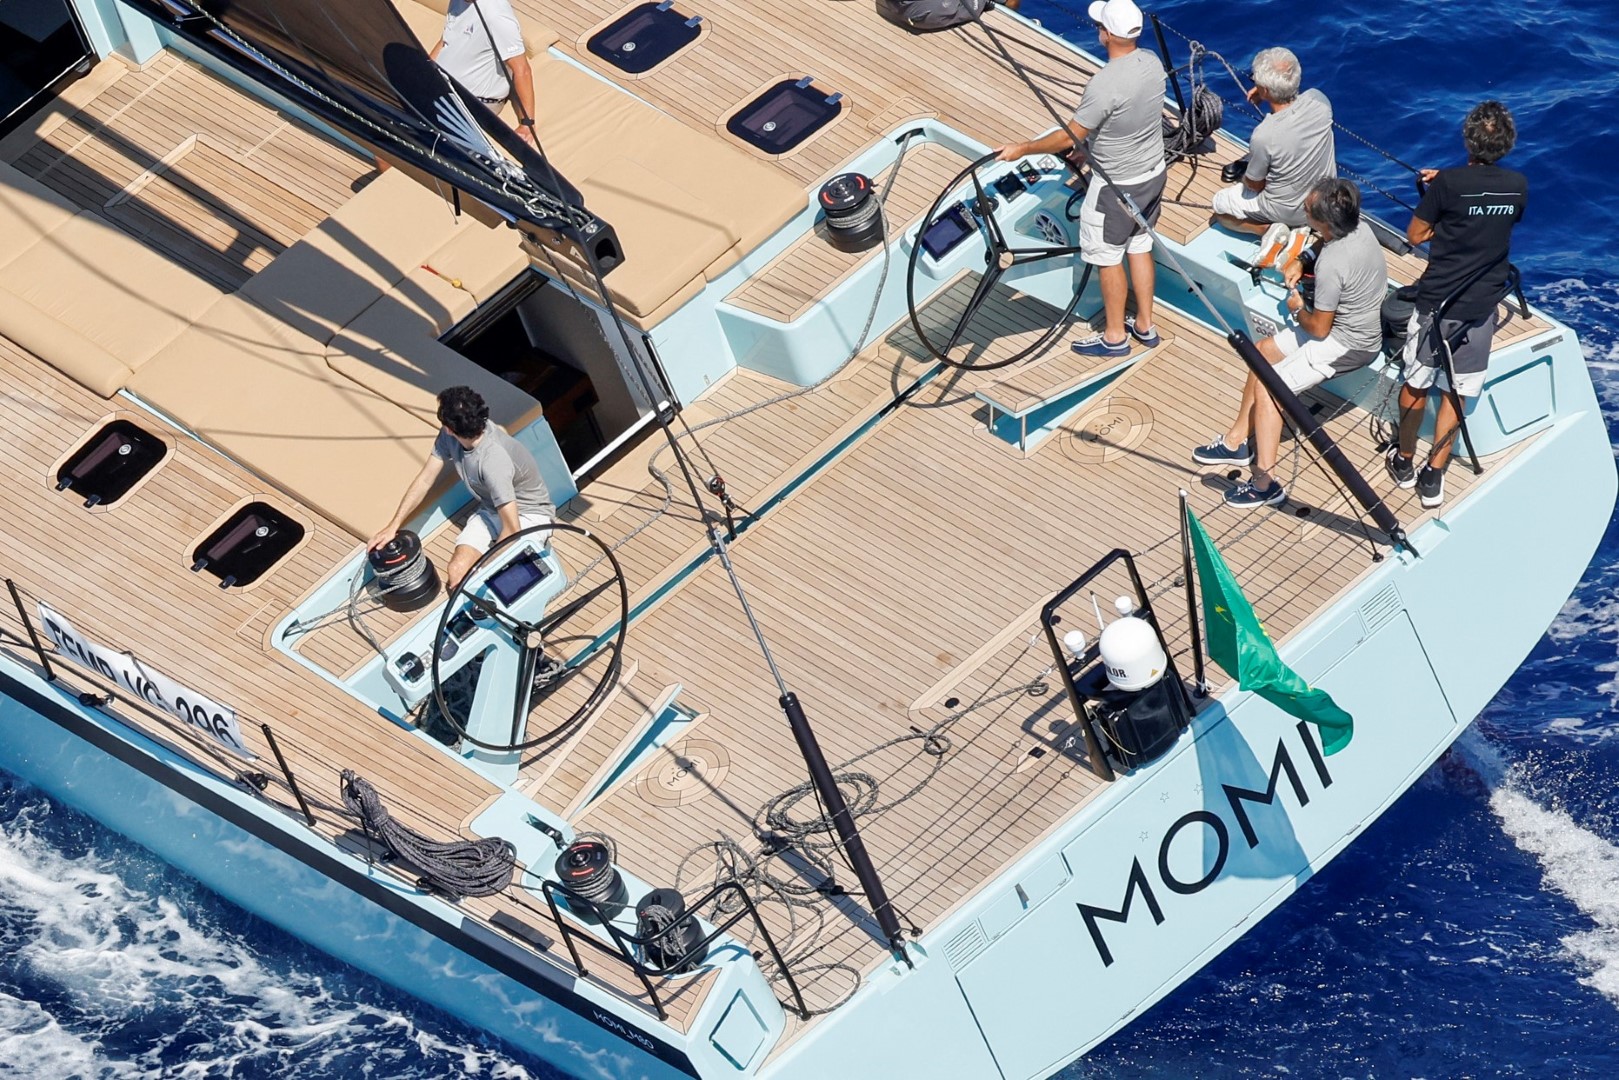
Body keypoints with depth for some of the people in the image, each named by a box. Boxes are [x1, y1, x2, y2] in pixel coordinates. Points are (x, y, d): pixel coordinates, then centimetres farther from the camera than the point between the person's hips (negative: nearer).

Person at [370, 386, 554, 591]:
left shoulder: (493, 460, -38)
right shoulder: (450, 436, -16)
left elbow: (512, 531, -35)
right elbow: (425, 480, -4)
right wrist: (393, 526, -9)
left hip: (529, 513, -6)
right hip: (492, 509, 6)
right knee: (457, 574, -17)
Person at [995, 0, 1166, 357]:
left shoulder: (1104, 84, -32)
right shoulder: (1152, 63, -7)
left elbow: (1070, 137, -23)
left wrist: (1022, 149, -11)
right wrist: (1087, 143, 20)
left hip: (1118, 187, -8)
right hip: (1153, 174, 8)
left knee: (1107, 256, 11)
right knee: (1139, 246, 22)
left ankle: (1114, 337, 24)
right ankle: (1145, 325, 35)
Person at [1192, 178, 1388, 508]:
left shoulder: (1331, 266, -33)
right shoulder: (1359, 227, -8)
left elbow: (1319, 328, -21)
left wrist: (1298, 308, -2)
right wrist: (1300, 261, 2)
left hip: (1347, 344, -10)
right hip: (1361, 324, 10)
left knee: (1267, 388, -11)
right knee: (1264, 352, 17)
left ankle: (1265, 484, -9)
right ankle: (1237, 440, 24)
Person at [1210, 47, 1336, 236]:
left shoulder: (1263, 136, -34)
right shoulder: (1319, 100, -22)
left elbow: (1254, 185, -14)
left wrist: (1243, 179, 7)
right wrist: (1267, 92, -3)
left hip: (1288, 212, -5)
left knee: (1219, 204, 18)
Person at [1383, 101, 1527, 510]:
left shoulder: (1448, 184, -17)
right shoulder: (1518, 186, -4)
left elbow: (1415, 235, -8)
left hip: (1436, 303, -3)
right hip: (1481, 307, 3)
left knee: (1417, 383, 15)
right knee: (1457, 391, 11)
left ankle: (1404, 461, 30)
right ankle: (1433, 477, 13)